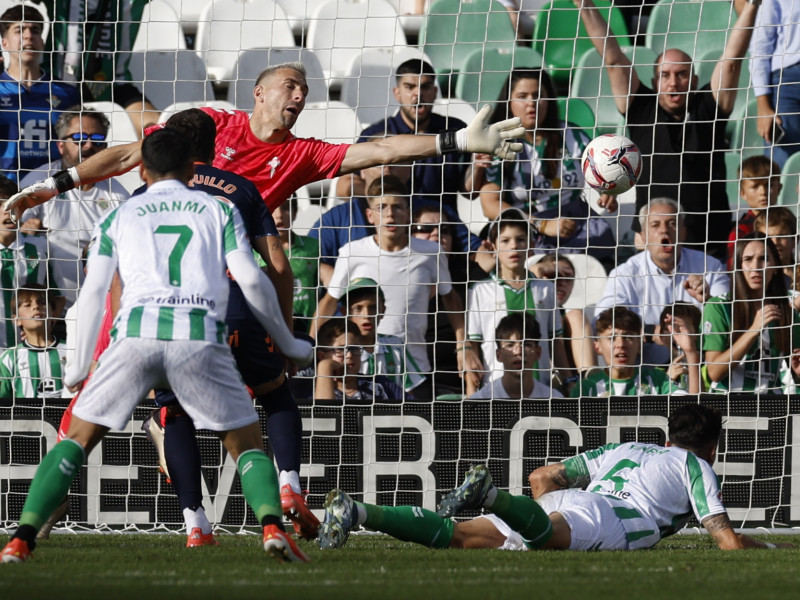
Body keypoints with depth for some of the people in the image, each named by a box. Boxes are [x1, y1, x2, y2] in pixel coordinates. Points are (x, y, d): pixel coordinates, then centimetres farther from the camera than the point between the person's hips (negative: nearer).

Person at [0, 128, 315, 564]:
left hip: (136, 333, 0)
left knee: (78, 438, 12)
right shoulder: (219, 210, 21)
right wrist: (289, 344, 23)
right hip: (200, 336, 0)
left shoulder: (119, 217, 23)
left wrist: (78, 369, 25)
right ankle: (272, 525, -16)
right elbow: (251, 280, 12)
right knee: (246, 443, 12)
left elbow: (92, 294, 16)